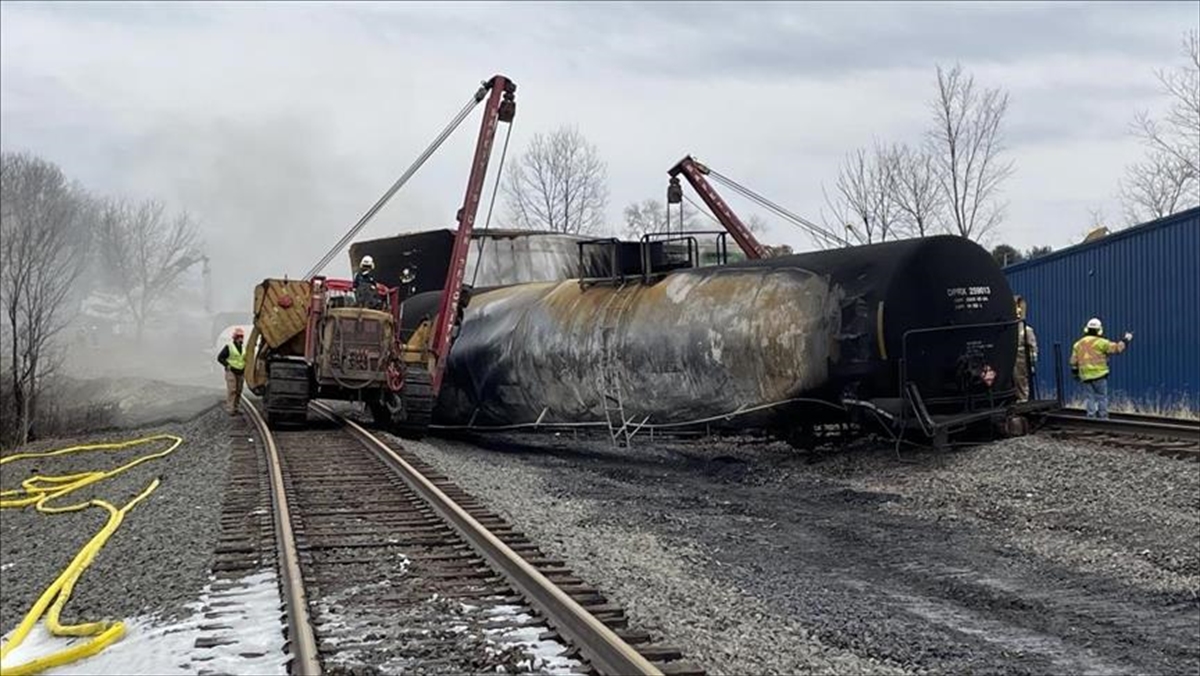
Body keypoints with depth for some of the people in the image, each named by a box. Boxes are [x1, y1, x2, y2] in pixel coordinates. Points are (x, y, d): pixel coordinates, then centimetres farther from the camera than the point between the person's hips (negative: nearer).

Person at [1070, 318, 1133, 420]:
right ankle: (1103, 419, 3)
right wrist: (1125, 340, 10)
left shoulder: (1078, 344, 9)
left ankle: (1091, 418, 5)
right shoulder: (1100, 342, -5)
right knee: (1102, 398, 3)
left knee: (1090, 398, 8)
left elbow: (1074, 362, 11)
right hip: (1099, 375, -4)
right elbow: (1116, 348, -4)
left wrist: (1074, 373, 22)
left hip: (1085, 376, 4)